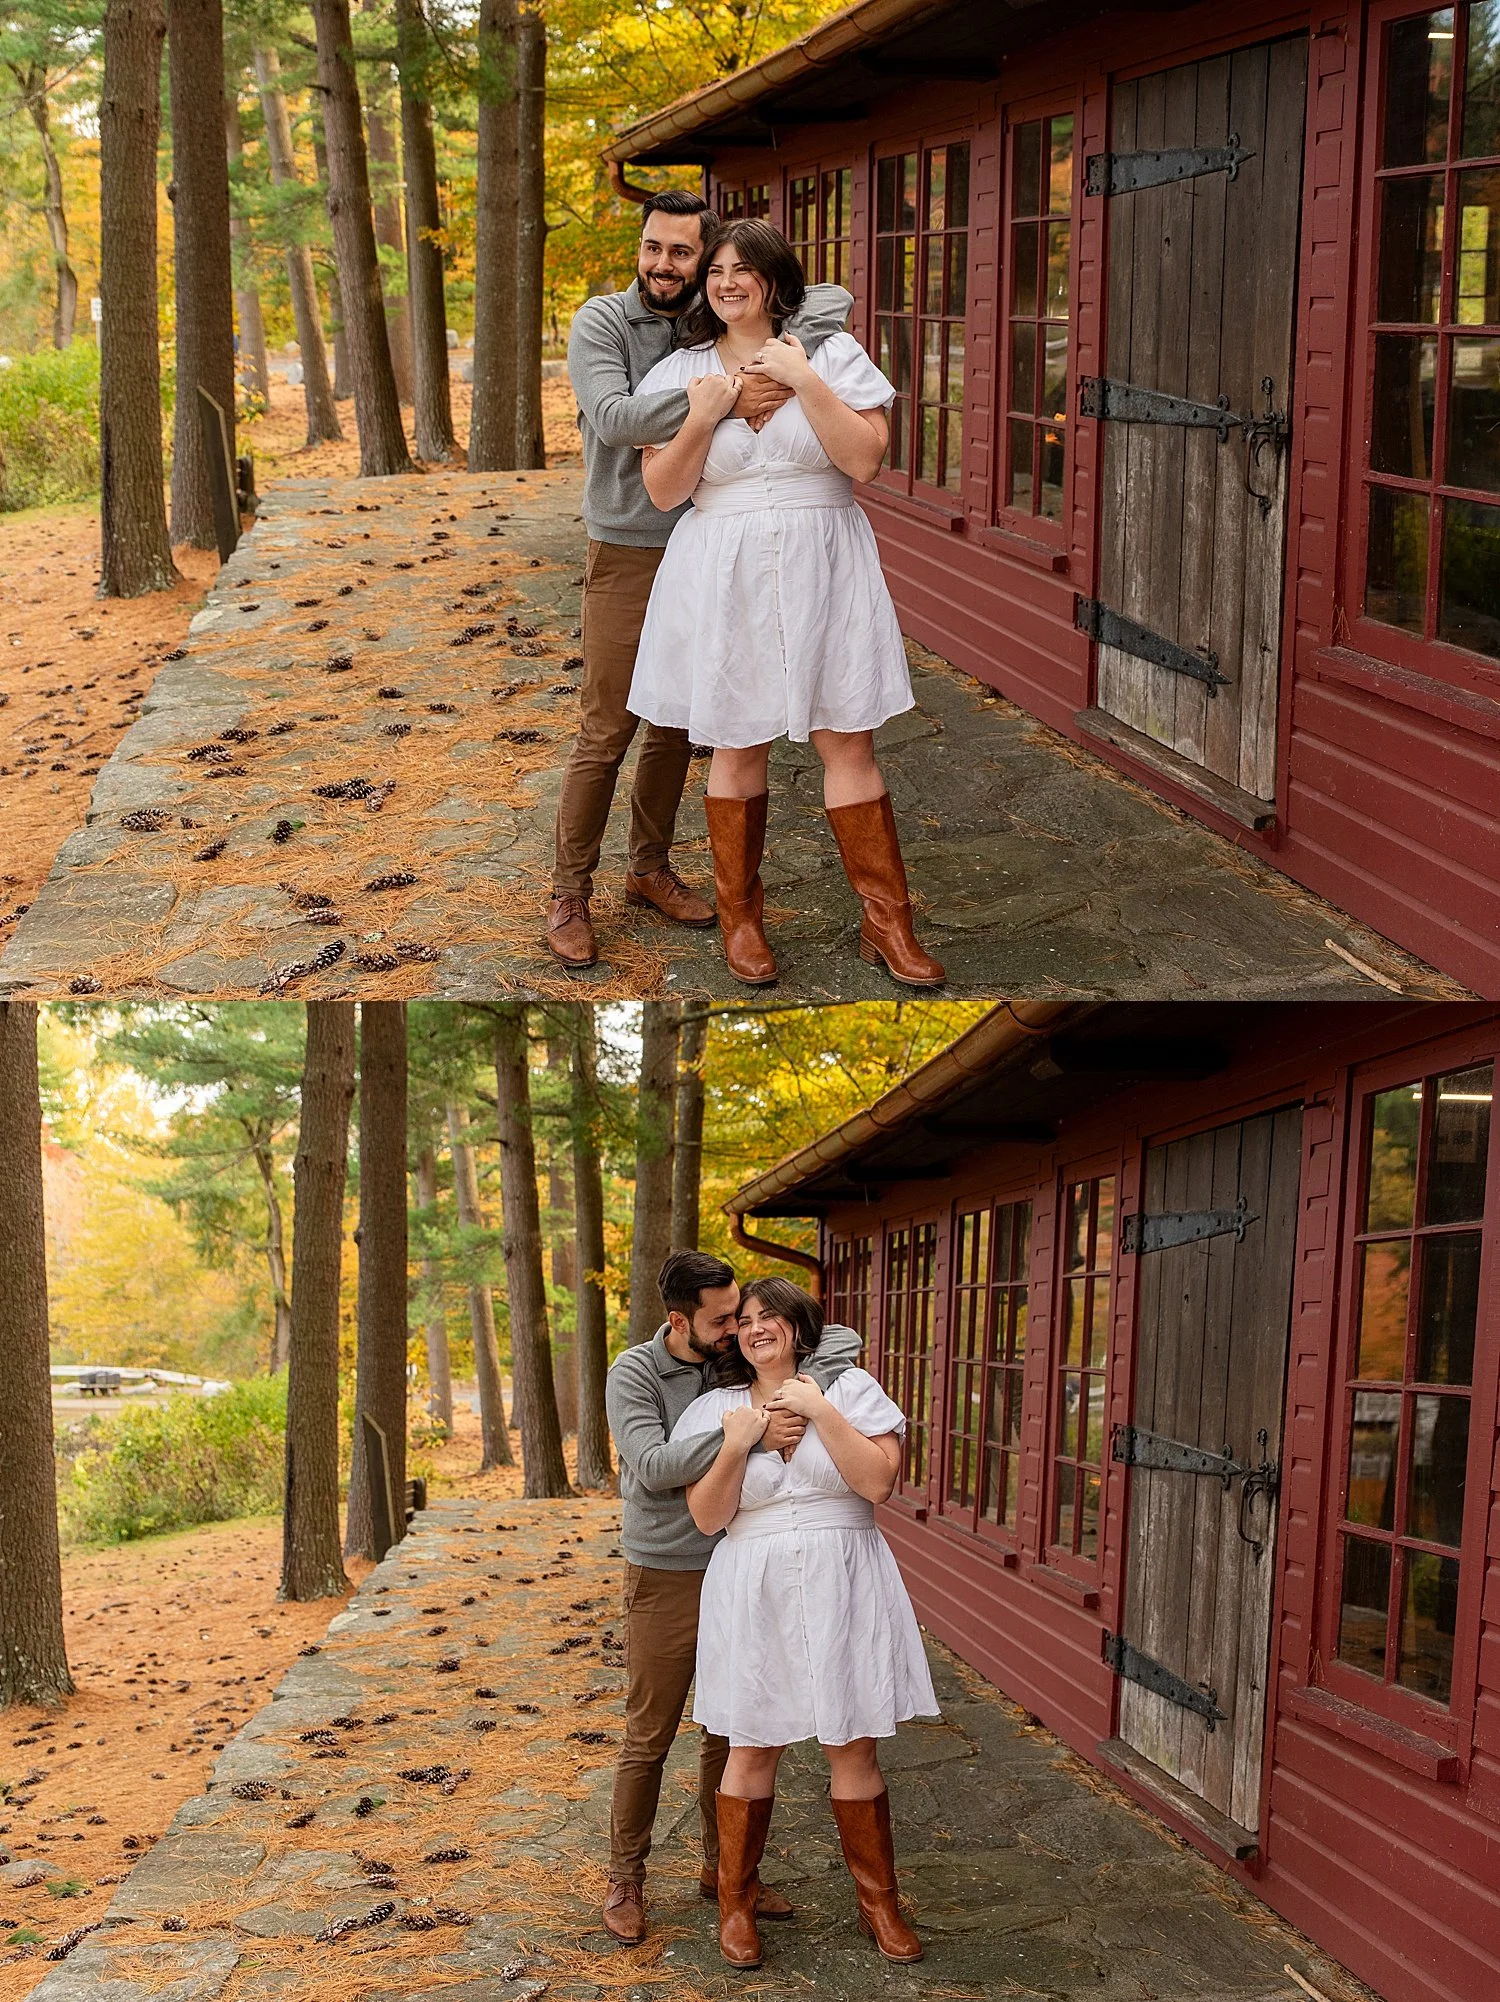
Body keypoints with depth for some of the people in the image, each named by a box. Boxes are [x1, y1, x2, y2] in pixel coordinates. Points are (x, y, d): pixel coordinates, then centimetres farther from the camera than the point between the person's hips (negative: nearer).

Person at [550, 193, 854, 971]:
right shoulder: (602, 320, -8)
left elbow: (831, 298, -1)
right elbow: (613, 417, -25)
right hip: (626, 555, -4)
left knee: (676, 724, 13)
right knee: (606, 729, -4)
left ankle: (650, 869, 28)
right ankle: (569, 893, 6)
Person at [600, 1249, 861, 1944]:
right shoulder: (634, 1373, -13)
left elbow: (840, 1338, 1)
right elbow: (652, 1466, -26)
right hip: (665, 1579, -4)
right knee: (648, 1737, 3)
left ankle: (722, 1867, 27)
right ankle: (626, 1881, 16)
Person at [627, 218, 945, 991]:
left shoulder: (832, 353, 1)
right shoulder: (679, 372, 6)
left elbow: (864, 459, -9)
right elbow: (663, 491, 2)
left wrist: (805, 381, -15)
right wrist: (703, 418, -12)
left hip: (821, 571, -1)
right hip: (724, 577, 1)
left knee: (847, 743, -1)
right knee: (738, 747, 7)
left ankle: (886, 923, 8)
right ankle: (739, 918, 20)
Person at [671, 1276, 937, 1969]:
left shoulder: (850, 1389, 1)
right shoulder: (714, 1410, 5)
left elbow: (878, 1480, -11)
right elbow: (707, 1517, -1)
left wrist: (818, 1409, -14)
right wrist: (737, 1444, -14)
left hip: (843, 1592, -1)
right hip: (754, 1596, 1)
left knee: (853, 1750, 5)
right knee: (752, 1750, 5)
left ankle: (879, 1904, 19)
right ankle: (735, 1904, 19)